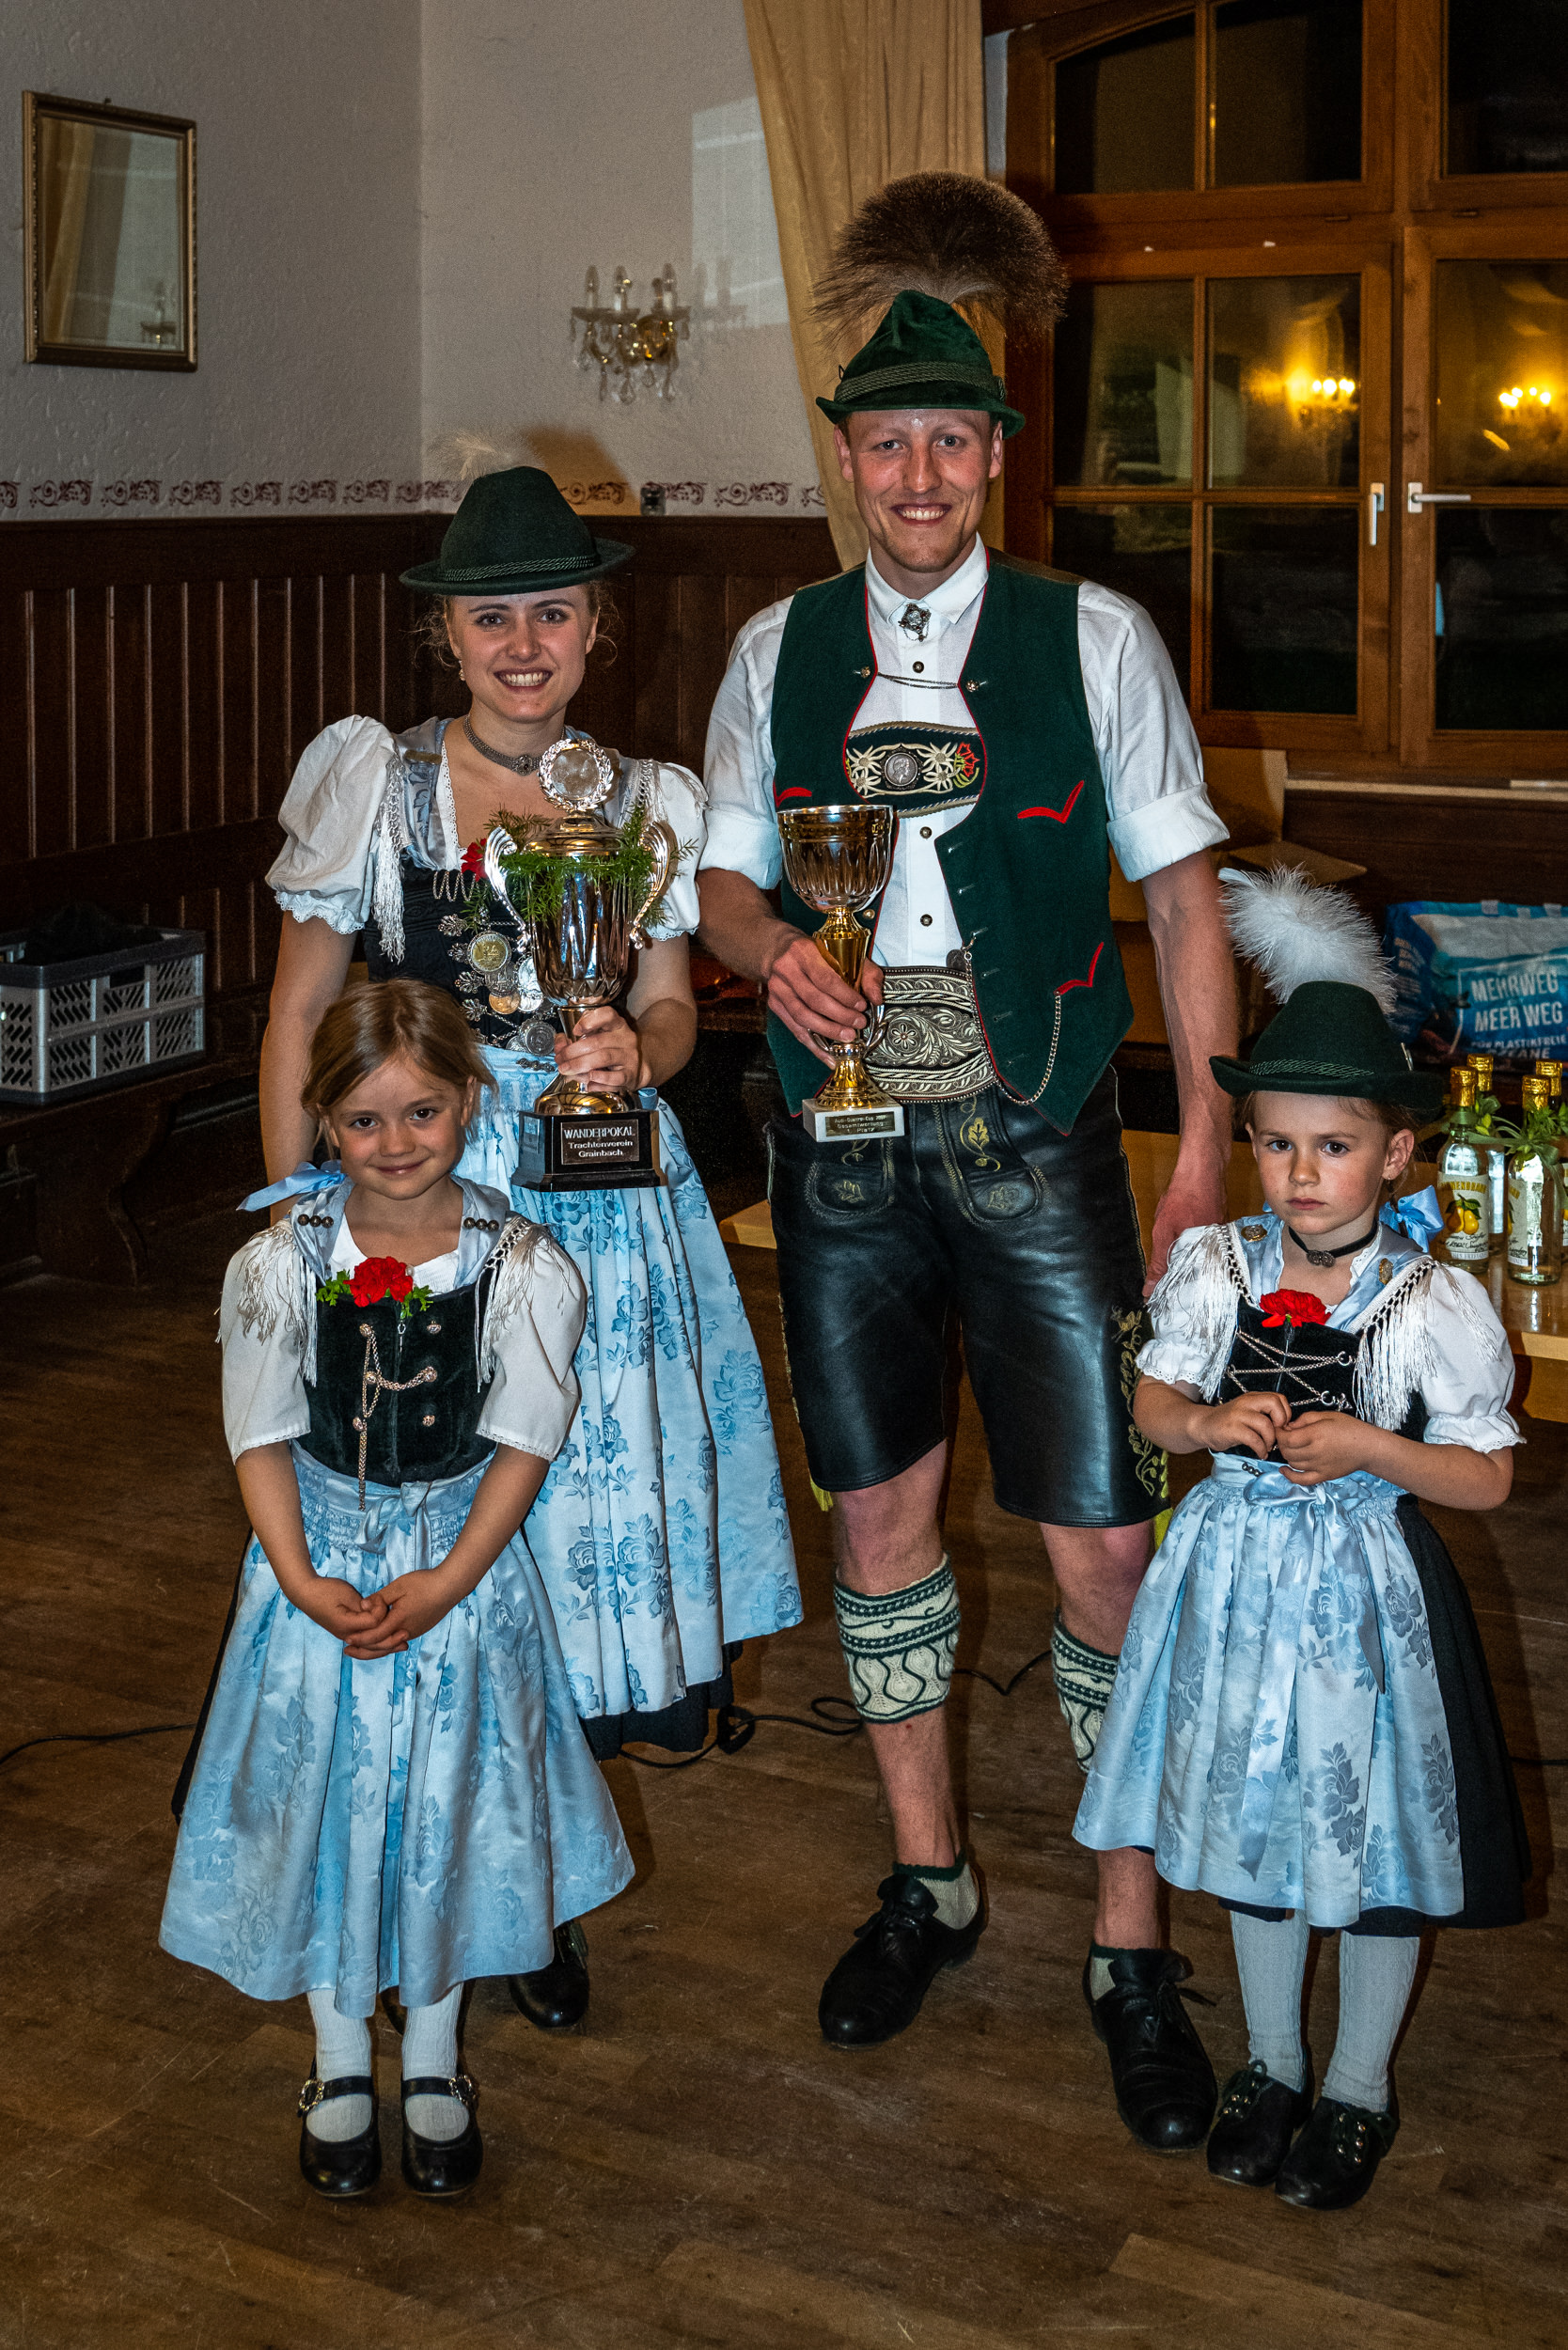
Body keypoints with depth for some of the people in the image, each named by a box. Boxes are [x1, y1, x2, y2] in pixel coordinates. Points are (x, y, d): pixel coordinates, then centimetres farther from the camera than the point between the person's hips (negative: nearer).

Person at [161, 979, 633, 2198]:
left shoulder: (522, 1265, -11)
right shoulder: (279, 1265, -8)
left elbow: (522, 1443, -10)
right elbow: (264, 1436, -5)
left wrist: (447, 1582, -19)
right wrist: (300, 1580, -17)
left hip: (463, 1561, -1)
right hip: (320, 1561, 1)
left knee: (448, 1798, 4)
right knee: (319, 1790, 6)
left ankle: (435, 2060, 25)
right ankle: (341, 2060, 25)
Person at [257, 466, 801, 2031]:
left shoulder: (645, 799, 6)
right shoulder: (375, 783, -3)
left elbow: (671, 1008, 10)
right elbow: (296, 1019, -1)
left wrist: (634, 1048, -14)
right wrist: (292, 1224, -4)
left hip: (611, 1191, 2)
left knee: (618, 1477, 4)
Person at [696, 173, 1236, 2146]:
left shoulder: (1093, 638, -2)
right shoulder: (779, 650, 5)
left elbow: (1183, 889, -1)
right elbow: (723, 879, 12)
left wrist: (1206, 1143, -8)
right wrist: (774, 948, -13)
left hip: (1034, 1153, -3)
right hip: (844, 1156, 3)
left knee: (1101, 1546, -3)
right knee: (878, 1515, 13)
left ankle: (1131, 1949, 13)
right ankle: (926, 1879, 33)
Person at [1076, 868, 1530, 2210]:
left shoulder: (1439, 1304, -14)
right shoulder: (1212, 1269, -6)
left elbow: (1488, 1477, -9)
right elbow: (1154, 1403, 5)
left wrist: (1367, 1448, -24)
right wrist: (1211, 1423, -17)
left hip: (1365, 1592, -3)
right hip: (1238, 1577, 3)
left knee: (1375, 1841, 11)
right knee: (1253, 1816, 19)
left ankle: (1360, 2086, 34)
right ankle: (1270, 2060, 40)